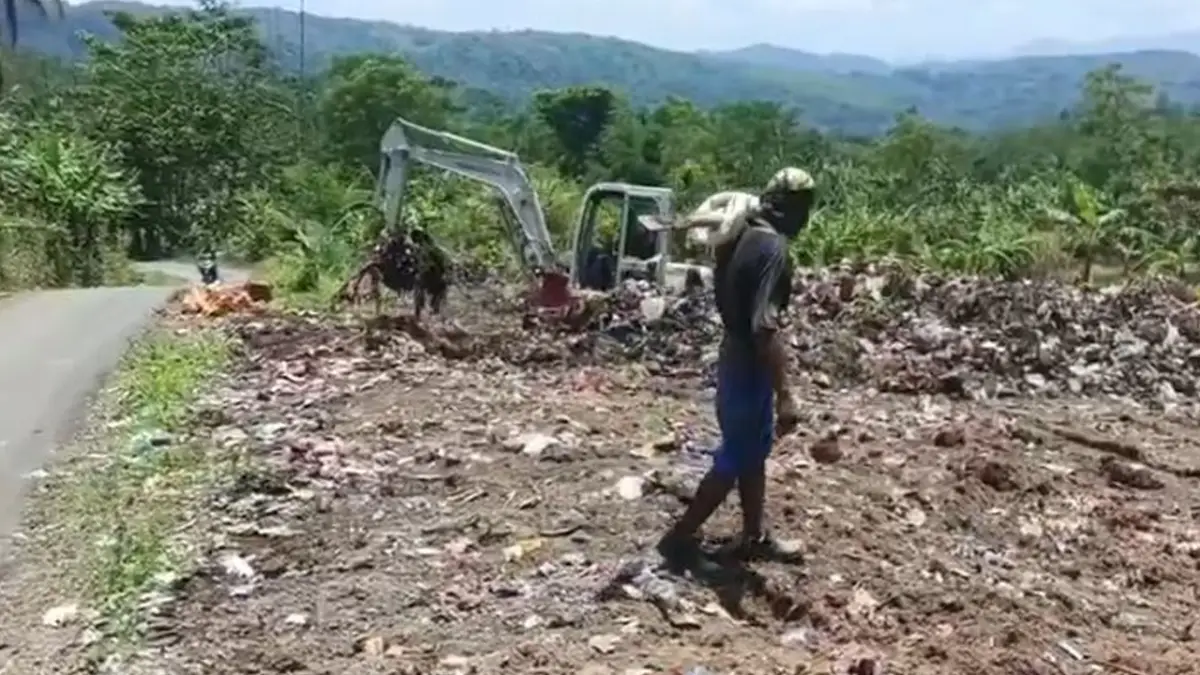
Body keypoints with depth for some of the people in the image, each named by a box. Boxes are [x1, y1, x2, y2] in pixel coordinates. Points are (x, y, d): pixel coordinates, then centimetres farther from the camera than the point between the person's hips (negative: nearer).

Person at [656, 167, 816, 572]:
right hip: (750, 368, -9)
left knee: (753, 452, 20)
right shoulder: (773, 248, -24)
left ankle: (754, 538, 33)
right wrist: (784, 395, -30)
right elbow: (765, 326, -31)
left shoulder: (742, 236, 4)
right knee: (735, 460, 4)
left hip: (735, 358, 9)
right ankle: (680, 537, 15)